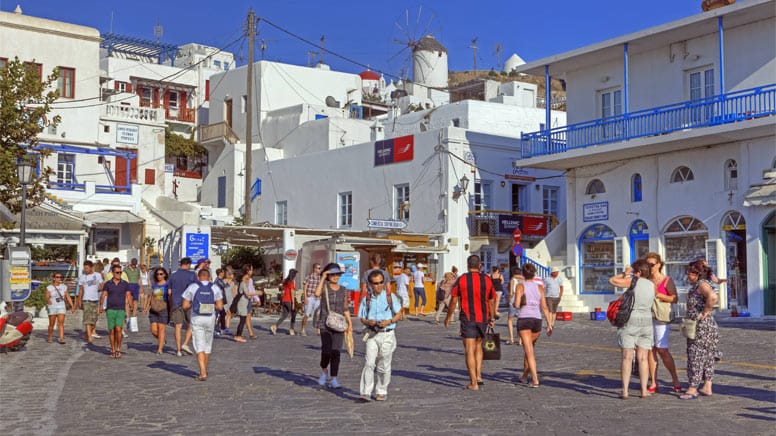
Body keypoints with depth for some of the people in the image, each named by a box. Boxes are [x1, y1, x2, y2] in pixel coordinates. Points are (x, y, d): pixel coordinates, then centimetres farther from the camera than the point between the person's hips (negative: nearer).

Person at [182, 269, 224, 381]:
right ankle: (204, 370, 31)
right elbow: (220, 306, -5)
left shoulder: (192, 287, -4)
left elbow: (185, 306, -5)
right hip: (210, 319, 2)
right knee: (208, 345, 18)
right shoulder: (215, 288, 0)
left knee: (199, 346, -2)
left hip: (197, 319, -2)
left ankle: (203, 373, -15)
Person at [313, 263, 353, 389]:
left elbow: (345, 309, 15)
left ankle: (333, 379, 5)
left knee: (336, 352, -2)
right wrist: (323, 277, -17)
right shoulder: (324, 286, -1)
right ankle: (324, 370, 16)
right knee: (326, 351, -13)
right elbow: (317, 293, -24)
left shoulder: (343, 290, 10)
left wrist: (349, 323, 5)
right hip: (325, 324, -3)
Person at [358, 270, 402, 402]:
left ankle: (381, 392, 22)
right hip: (372, 334, 0)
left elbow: (398, 314, 4)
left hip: (387, 335, 0)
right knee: (369, 363, -11)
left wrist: (389, 321, -14)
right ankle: (366, 392, -8)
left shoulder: (389, 297, -2)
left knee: (383, 366, 8)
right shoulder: (366, 299, 1)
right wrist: (368, 322, -15)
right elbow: (362, 318, 7)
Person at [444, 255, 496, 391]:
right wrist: (492, 318, 18)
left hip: (468, 318, -3)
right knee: (478, 346, 22)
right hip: (483, 318, 3)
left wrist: (448, 316, 9)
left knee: (470, 350, -2)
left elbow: (454, 300, -3)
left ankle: (473, 383, -4)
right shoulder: (487, 280, 3)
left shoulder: (461, 280, -5)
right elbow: (491, 301, 8)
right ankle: (478, 376, 14)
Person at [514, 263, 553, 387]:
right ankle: (525, 375, 34)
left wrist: (513, 304, 13)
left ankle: (535, 379, -16)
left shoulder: (520, 286, -2)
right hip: (537, 320, 4)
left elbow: (517, 304, -11)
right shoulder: (540, 287, 7)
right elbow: (544, 307, 2)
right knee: (530, 347, 23)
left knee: (529, 351, -5)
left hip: (524, 319, -3)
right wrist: (549, 324, 4)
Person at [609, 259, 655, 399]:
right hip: (646, 322, 4)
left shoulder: (633, 281, -8)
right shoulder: (652, 285, 7)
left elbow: (612, 280, -6)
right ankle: (644, 390, 4)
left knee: (627, 357, -2)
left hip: (630, 321, -4)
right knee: (642, 358, 7)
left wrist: (625, 273, 10)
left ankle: (625, 391, -5)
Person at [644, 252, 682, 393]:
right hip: (647, 317, 4)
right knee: (650, 349, 1)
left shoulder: (667, 280, -2)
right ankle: (653, 383, 5)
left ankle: (676, 380, 7)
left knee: (662, 350, -8)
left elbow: (675, 298, -9)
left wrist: (658, 295, -18)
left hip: (661, 318, -4)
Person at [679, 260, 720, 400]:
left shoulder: (702, 284, -14)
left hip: (702, 327, -10)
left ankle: (692, 389, -2)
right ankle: (707, 387, 17)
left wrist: (705, 312, -25)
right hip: (698, 327, 10)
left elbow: (712, 296, -34)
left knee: (696, 357, -6)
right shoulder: (696, 286, 17)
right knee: (706, 358, 12)